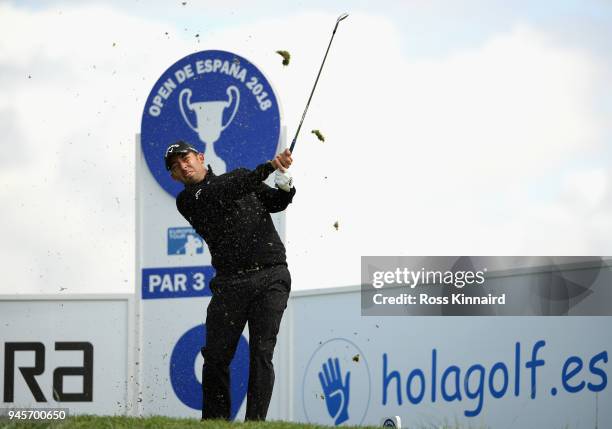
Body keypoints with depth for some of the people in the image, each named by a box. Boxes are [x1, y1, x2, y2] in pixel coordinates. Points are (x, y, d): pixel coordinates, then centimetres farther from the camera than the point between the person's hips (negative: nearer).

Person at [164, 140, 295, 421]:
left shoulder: (240, 176, 18)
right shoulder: (187, 200, 4)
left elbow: (276, 203, 22)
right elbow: (226, 193, -11)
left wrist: (285, 188, -2)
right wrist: (269, 167, -18)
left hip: (271, 276, 1)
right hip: (231, 282, -1)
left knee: (261, 353, -9)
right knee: (216, 355, -4)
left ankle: (255, 422, -11)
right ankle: (215, 421, 7)